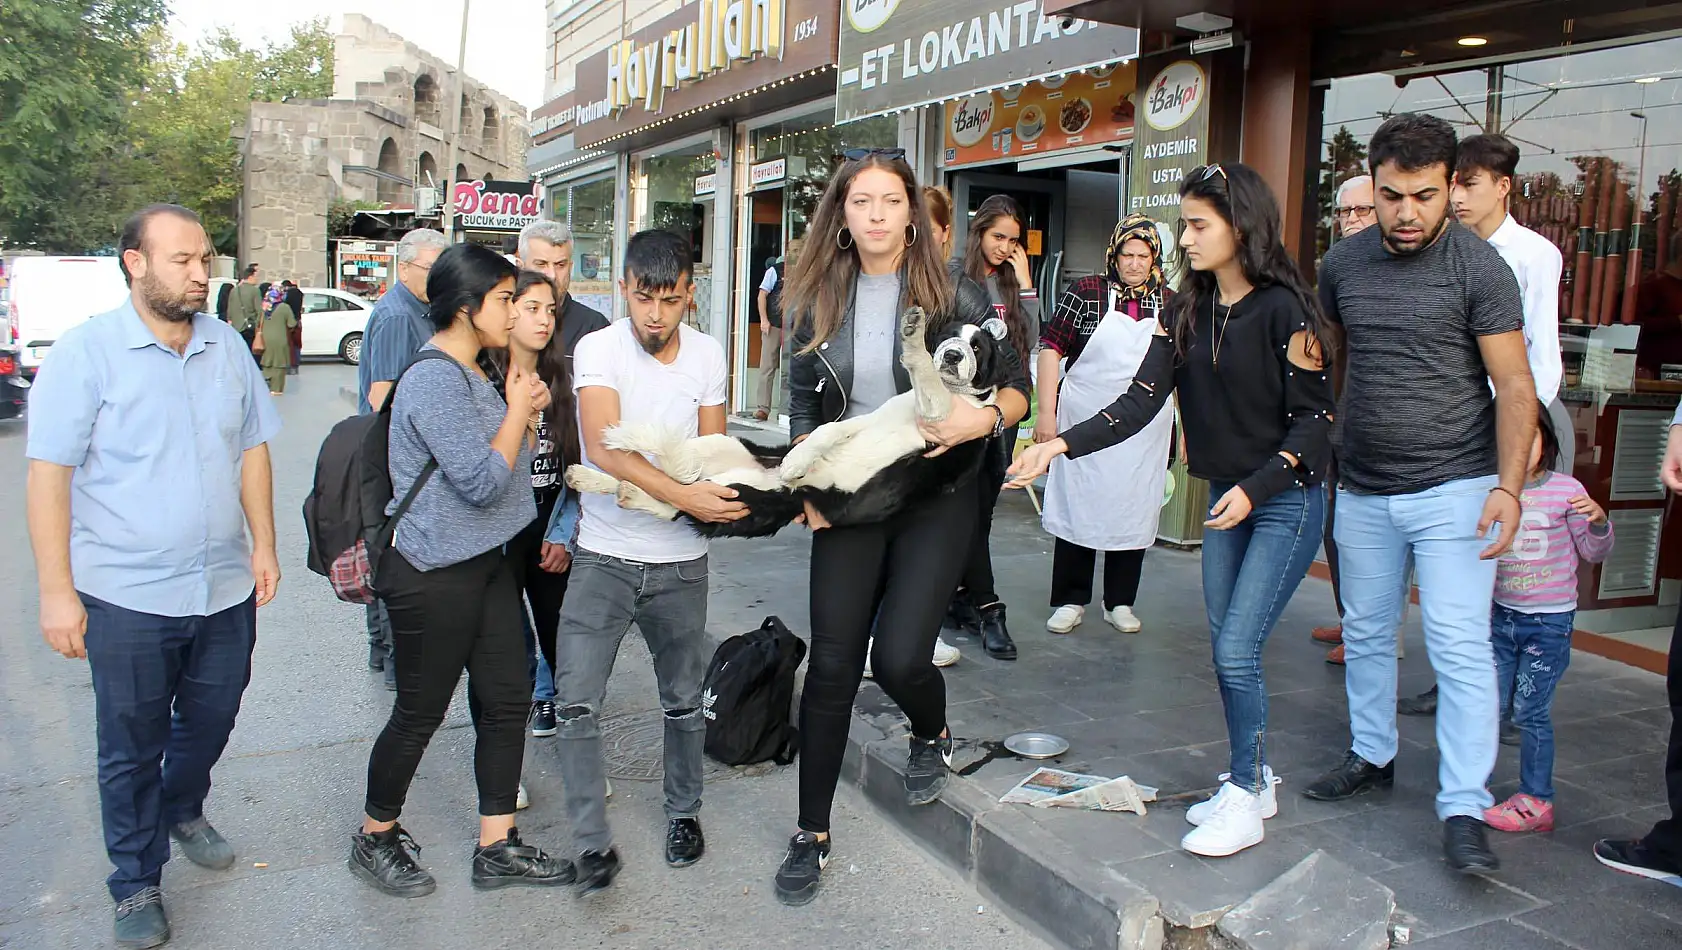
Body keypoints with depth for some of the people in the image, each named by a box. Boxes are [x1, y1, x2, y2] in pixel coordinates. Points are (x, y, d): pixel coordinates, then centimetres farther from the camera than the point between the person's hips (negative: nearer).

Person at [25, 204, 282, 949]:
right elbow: (48, 474, -11)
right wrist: (57, 591, -14)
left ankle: (182, 813, 48)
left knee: (209, 721, 20)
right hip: (126, 596, -4)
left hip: (225, 588, 4)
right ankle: (137, 887, 28)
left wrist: (263, 544, 7)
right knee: (131, 747, 10)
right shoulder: (86, 353, -10)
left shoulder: (228, 348, 4)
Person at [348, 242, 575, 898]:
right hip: (434, 575, -9)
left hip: (487, 562, 9)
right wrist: (519, 409, -11)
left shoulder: (475, 377, 12)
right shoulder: (433, 381, -19)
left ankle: (497, 847, 22)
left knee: (506, 701, 10)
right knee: (419, 714, 7)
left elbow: (516, 463, 16)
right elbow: (482, 480, -24)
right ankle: (376, 840, 30)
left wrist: (525, 411, 0)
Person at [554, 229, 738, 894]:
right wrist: (685, 496, -31)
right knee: (576, 702, -7)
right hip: (604, 557, -2)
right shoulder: (598, 349, -9)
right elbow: (603, 447, -22)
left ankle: (683, 811, 35)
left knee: (684, 699, 14)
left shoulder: (708, 355, 2)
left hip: (680, 562, 3)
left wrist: (726, 498, -13)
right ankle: (593, 843, 8)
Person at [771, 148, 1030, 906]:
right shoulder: (818, 302, 3)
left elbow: (1018, 384, -1)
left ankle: (932, 735, 27)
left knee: (899, 656, -13)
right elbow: (802, 404, 11)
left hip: (936, 496, -2)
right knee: (832, 663, 2)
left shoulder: (953, 295, -5)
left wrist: (987, 418, -22)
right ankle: (813, 834, 19)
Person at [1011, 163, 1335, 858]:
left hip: (1286, 498, -7)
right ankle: (1255, 780, 28)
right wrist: (1060, 445, -16)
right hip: (1225, 498, 7)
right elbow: (1140, 402, -5)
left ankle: (1244, 801, 9)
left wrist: (1256, 488, -21)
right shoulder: (1188, 311, 3)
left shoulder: (1283, 309, -15)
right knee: (1226, 650, 11)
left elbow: (1314, 418, -12)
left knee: (1237, 650, -9)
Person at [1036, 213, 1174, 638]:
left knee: (1133, 512, 8)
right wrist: (1047, 412, -11)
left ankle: (1120, 603, 22)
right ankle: (1071, 601, 16)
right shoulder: (1087, 292, -3)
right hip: (1084, 423, -2)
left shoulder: (1170, 304, 6)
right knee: (1077, 507, 4)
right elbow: (1052, 347, -5)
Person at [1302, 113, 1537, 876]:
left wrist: (1509, 485, -18)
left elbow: (1515, 385, -9)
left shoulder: (1478, 267, -9)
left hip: (1453, 489, -5)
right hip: (1362, 490, 5)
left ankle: (1464, 809, 1)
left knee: (1460, 648, -6)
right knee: (1365, 633, 15)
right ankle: (1372, 756, 33)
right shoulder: (1343, 264, 4)